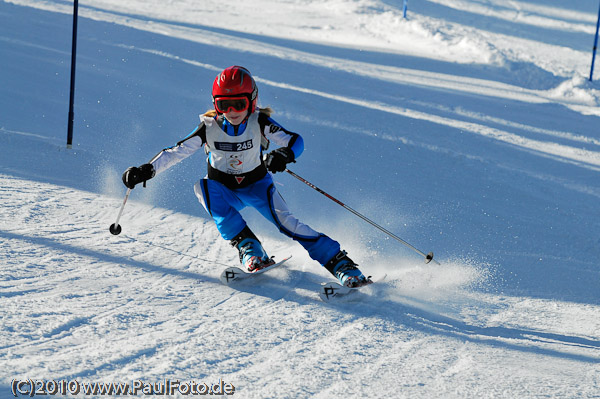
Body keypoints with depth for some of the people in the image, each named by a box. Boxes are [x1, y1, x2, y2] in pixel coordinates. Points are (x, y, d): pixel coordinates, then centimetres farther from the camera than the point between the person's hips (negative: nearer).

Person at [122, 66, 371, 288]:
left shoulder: (260, 123, -17)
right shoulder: (209, 128, -15)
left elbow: (295, 141, -22)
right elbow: (177, 152, -14)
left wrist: (283, 155, -45)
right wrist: (148, 170, -27)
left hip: (256, 184, -2)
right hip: (223, 189, 2)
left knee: (284, 220, -25)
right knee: (204, 187, -30)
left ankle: (341, 264, -23)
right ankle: (249, 250, -30)